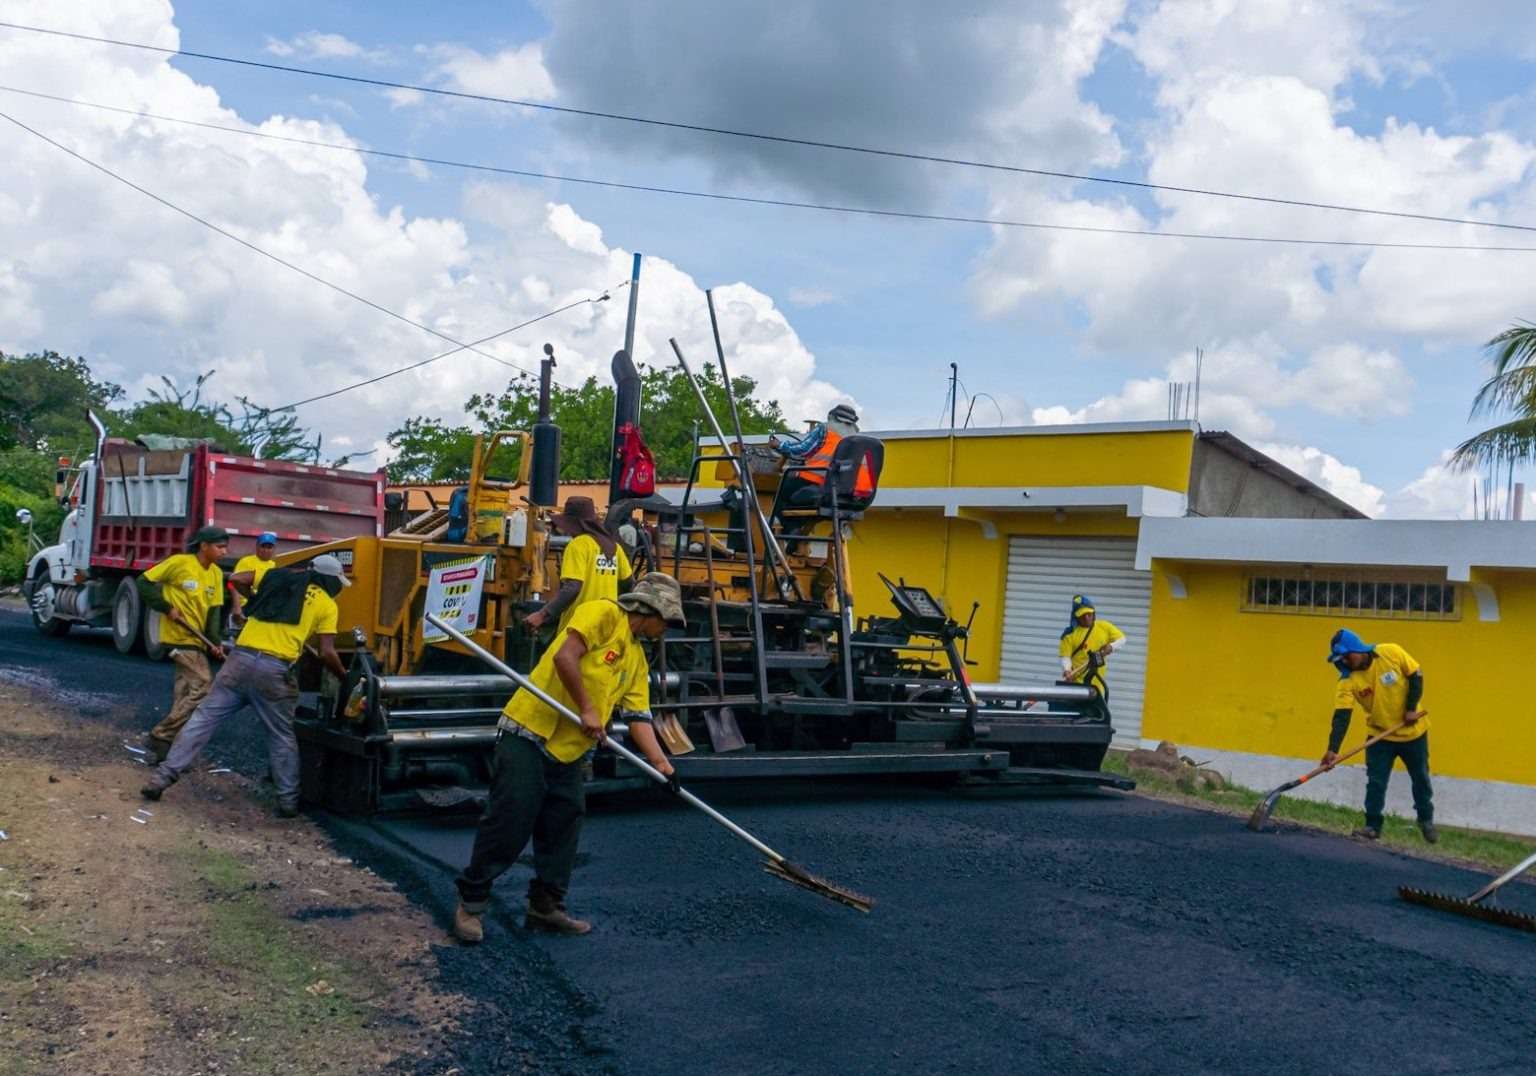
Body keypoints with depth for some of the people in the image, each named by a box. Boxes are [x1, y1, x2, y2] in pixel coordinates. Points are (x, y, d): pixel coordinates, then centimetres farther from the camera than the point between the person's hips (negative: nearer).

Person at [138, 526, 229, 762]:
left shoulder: (216, 573, 7)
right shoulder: (179, 562, -12)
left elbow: (214, 610, 7)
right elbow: (143, 582, -6)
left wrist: (215, 642, -6)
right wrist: (166, 608, -13)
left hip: (196, 639, 8)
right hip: (179, 636, -8)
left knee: (184, 692, 9)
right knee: (203, 686, -14)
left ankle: (165, 742, 16)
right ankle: (161, 737, -8)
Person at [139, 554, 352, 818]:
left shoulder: (277, 578, 18)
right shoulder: (326, 605, 8)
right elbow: (326, 653, 1)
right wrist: (345, 676, 15)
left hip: (241, 659, 3)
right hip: (273, 670, -3)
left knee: (203, 719, 7)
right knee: (282, 738, 11)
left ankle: (163, 777, 4)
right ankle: (288, 800, 12)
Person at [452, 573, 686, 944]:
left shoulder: (637, 658, 16)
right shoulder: (603, 614, -9)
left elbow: (639, 717, 10)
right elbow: (565, 656, -21)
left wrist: (662, 764, -2)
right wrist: (586, 709, -17)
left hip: (568, 752, 9)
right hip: (529, 733, -9)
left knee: (564, 828, 9)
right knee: (509, 823, -5)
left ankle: (546, 906, 21)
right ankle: (470, 902, 8)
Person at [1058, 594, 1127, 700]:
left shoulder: (1104, 627, 5)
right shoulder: (1070, 634, -5)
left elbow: (1122, 639, 12)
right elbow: (1065, 656, -8)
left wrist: (1112, 647, -9)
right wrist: (1067, 670, -27)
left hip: (1098, 681, 4)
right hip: (1076, 682, -4)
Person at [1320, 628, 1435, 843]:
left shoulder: (1392, 653, -22)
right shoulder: (1348, 681, -20)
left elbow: (1416, 676, -10)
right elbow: (1341, 717, -25)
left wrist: (1412, 708, -17)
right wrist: (1333, 749, -35)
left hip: (1413, 730, 0)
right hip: (1381, 735, 0)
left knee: (1420, 778, 15)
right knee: (1375, 782, -4)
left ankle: (1426, 820, 35)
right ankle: (1372, 825, 8)